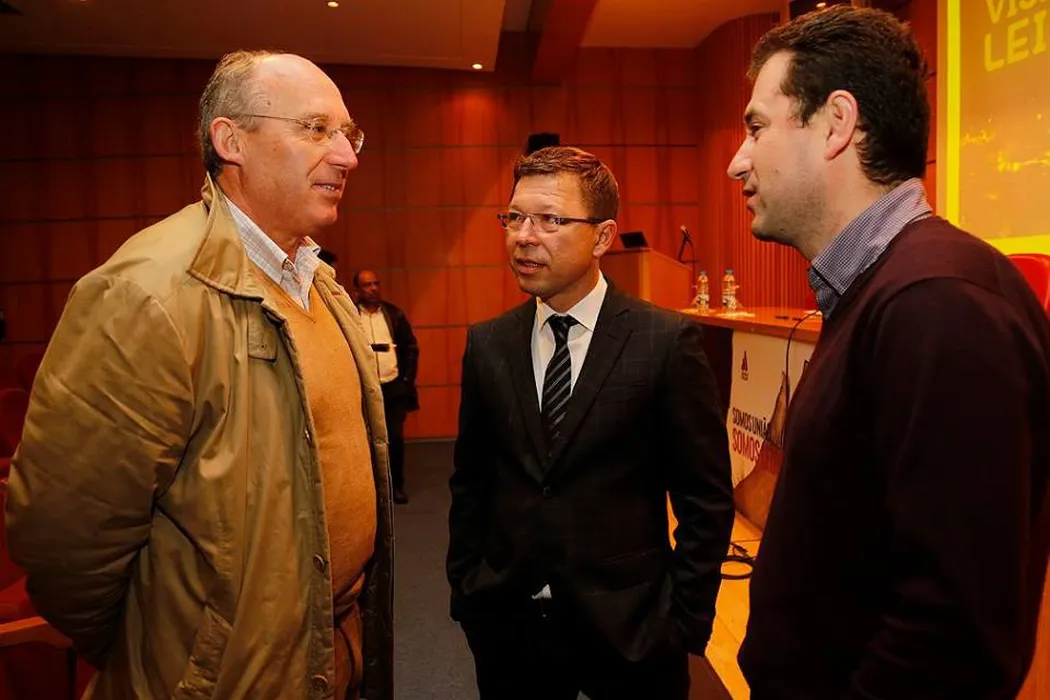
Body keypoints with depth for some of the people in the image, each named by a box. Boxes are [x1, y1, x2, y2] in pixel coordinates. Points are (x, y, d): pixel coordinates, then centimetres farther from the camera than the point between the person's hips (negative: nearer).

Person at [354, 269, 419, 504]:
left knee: (395, 438, 4)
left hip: (394, 387, 2)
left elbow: (411, 347, 8)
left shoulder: (394, 313, 5)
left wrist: (408, 378, 2)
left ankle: (396, 485, 19)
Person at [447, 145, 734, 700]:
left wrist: (685, 620, -5)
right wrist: (465, 590, 5)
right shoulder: (486, 344, 0)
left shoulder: (668, 341, -11)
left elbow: (707, 499, -6)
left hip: (629, 630, -3)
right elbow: (470, 483, 6)